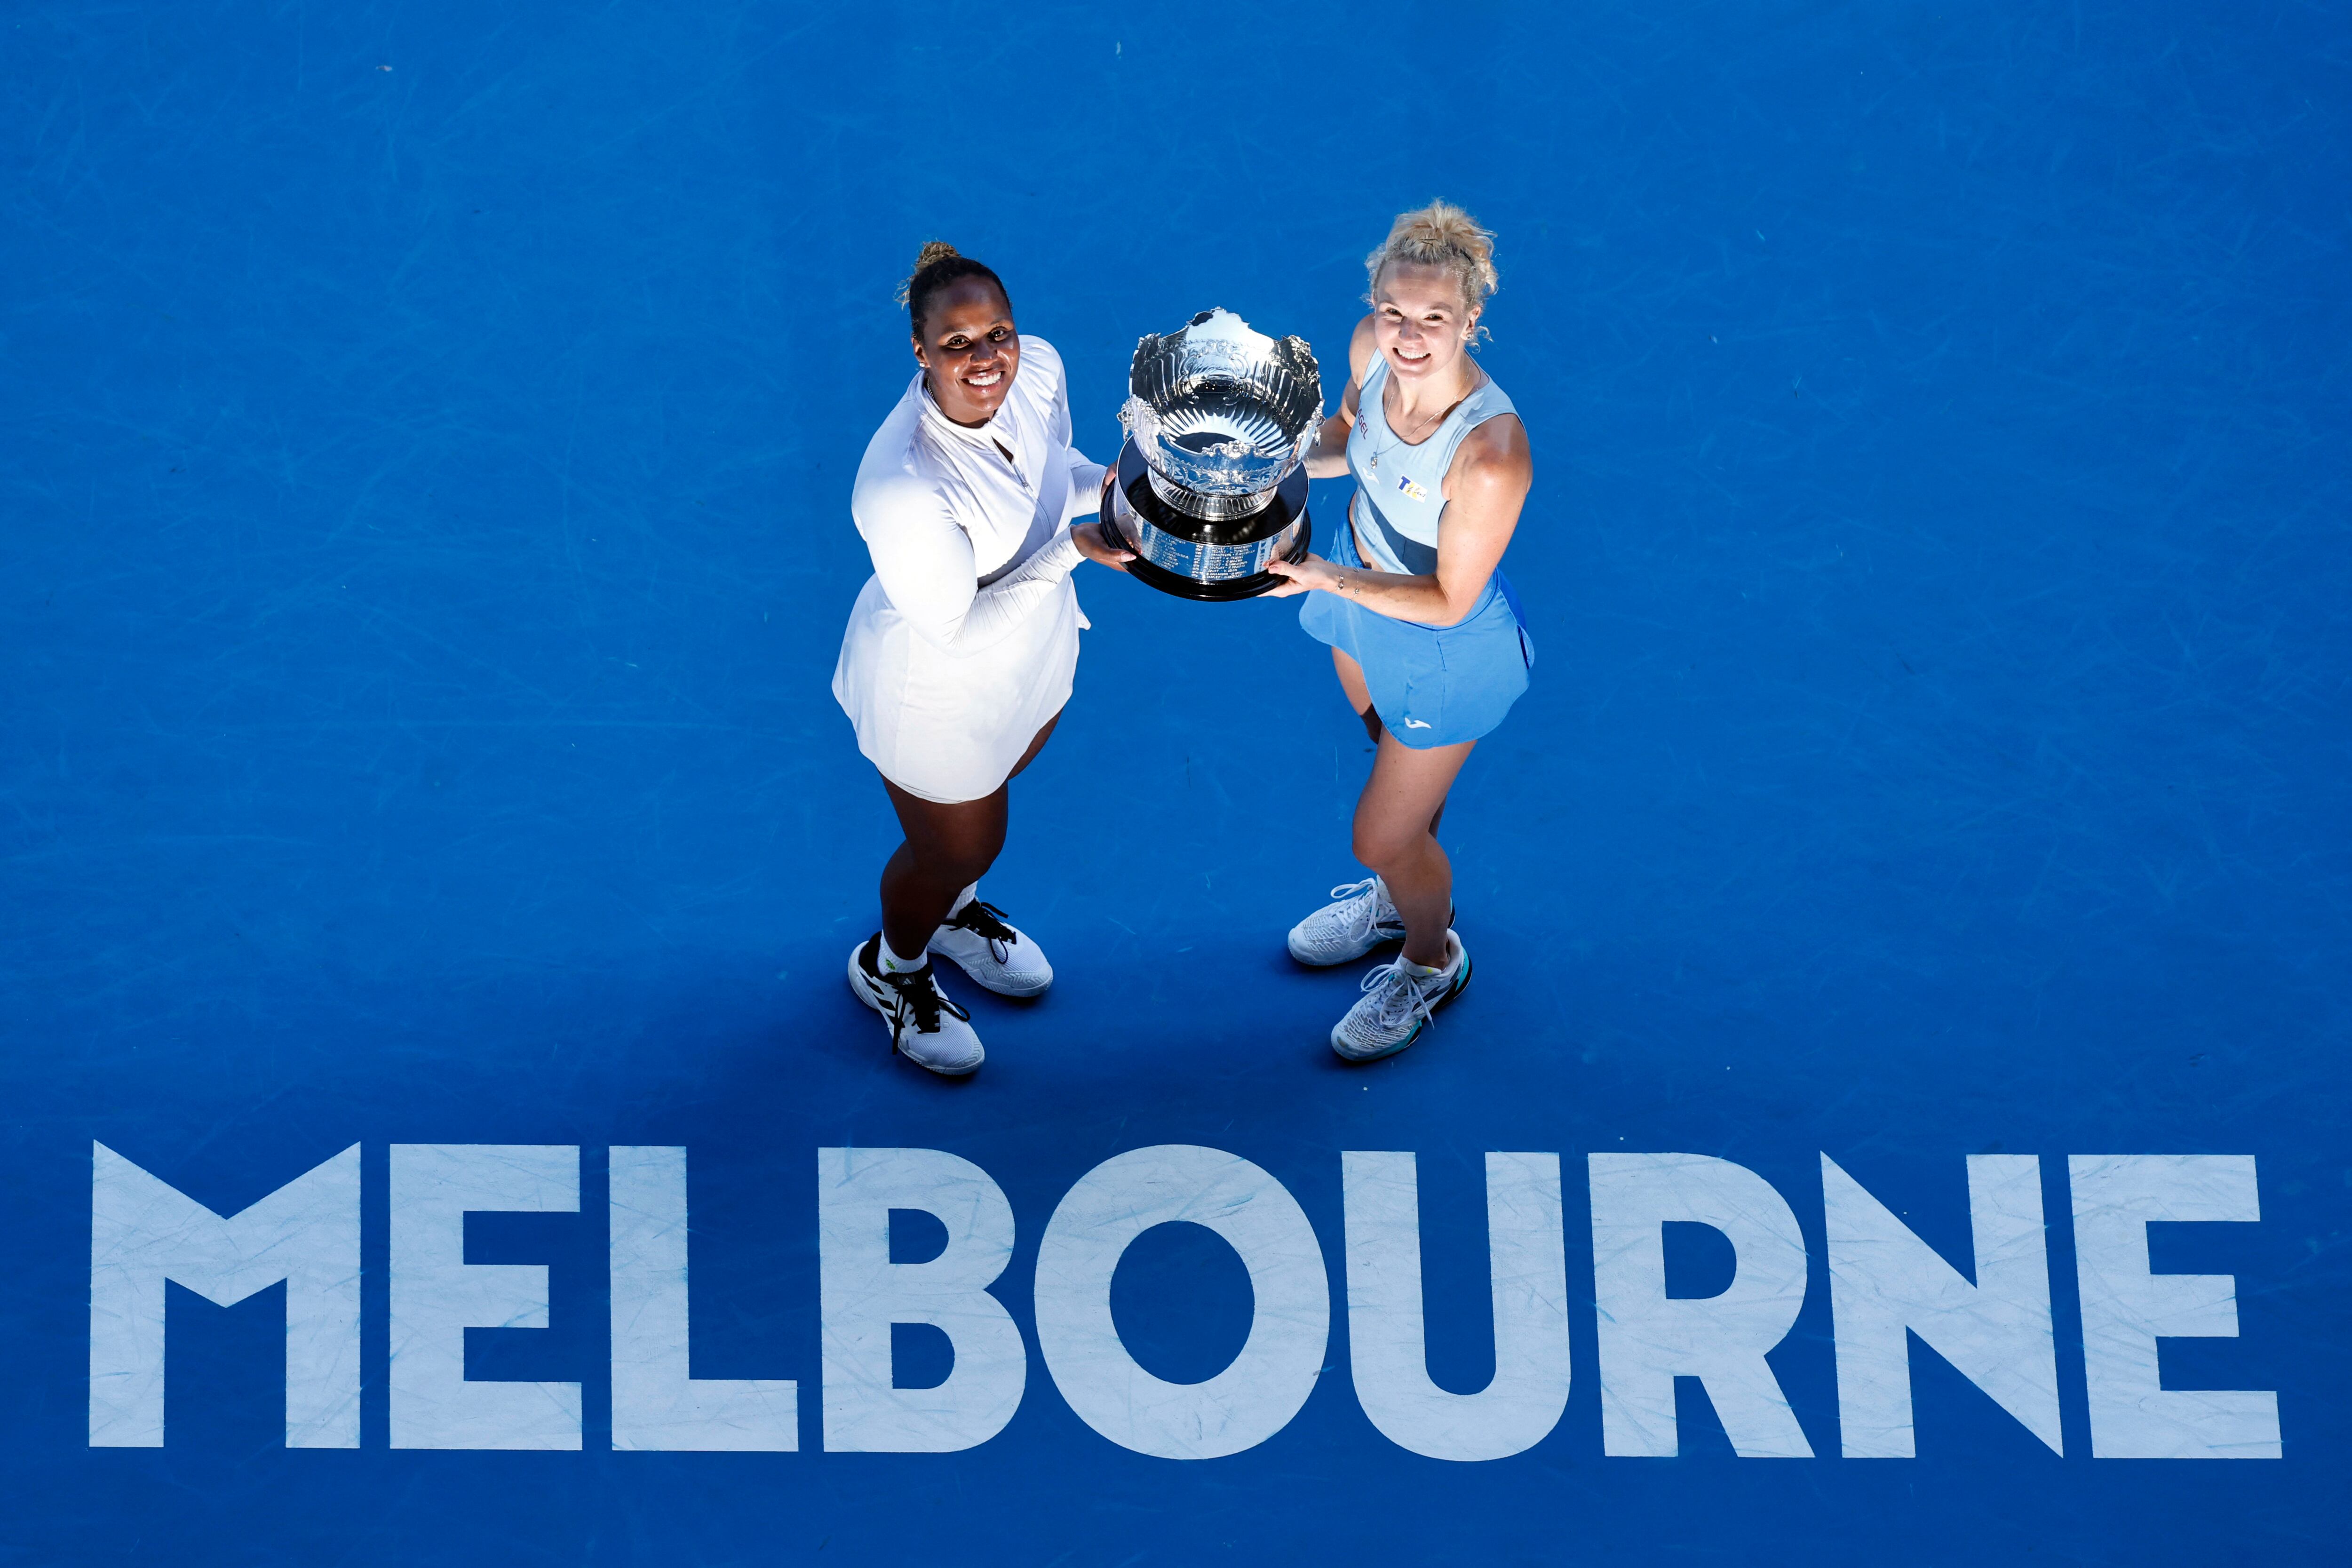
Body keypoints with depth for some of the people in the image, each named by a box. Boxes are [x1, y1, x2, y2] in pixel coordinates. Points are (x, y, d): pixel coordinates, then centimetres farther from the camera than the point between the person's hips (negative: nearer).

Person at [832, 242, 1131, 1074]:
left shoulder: (1037, 369, -22)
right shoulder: (901, 489, -44)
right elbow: (958, 628, -31)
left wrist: (1104, 484, -18)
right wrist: (1072, 550, -35)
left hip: (1037, 647, 6)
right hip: (938, 688, -6)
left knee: (992, 792, 35)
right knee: (958, 845, 22)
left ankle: (953, 910, 68)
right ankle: (892, 969, 56)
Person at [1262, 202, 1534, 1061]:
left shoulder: (1491, 452, -42)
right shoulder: (1372, 348, -23)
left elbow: (1448, 602, -29)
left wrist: (1324, 577, -35)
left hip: (1444, 648, -6)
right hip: (1360, 593, 6)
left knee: (1382, 837, 14)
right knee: (1393, 755, 33)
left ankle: (1431, 959, 47)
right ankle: (1405, 894, 64)